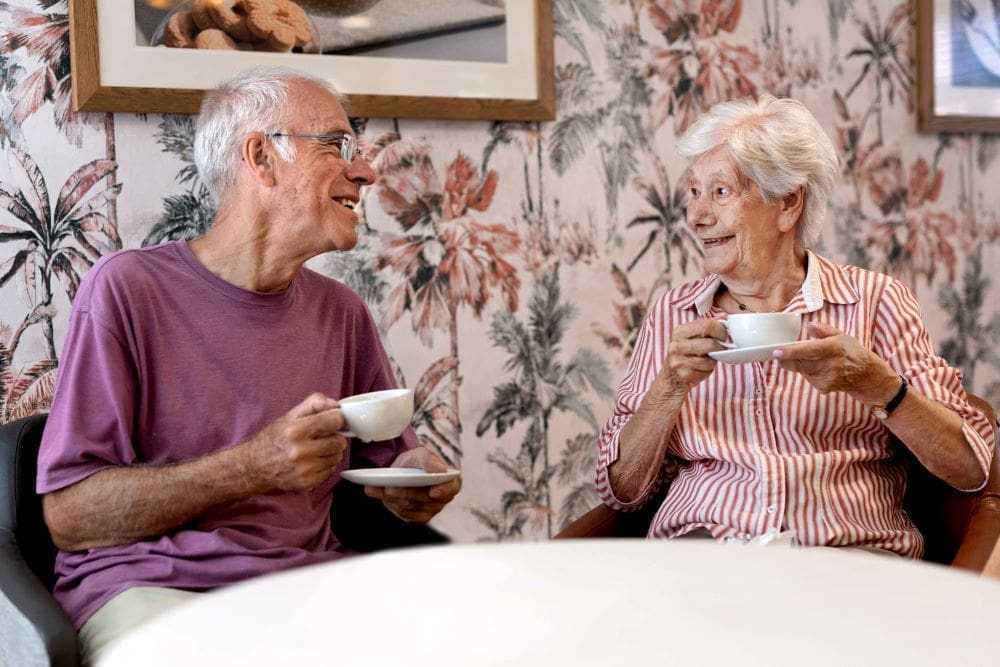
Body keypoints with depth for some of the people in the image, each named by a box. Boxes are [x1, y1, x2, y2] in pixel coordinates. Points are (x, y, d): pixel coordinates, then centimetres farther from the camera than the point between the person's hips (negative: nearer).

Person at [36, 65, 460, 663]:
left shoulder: (341, 311, 10)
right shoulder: (128, 289, -6)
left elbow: (391, 452, 20)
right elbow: (69, 513, -10)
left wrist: (418, 479, -5)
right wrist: (252, 468, -21)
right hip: (149, 585, -5)